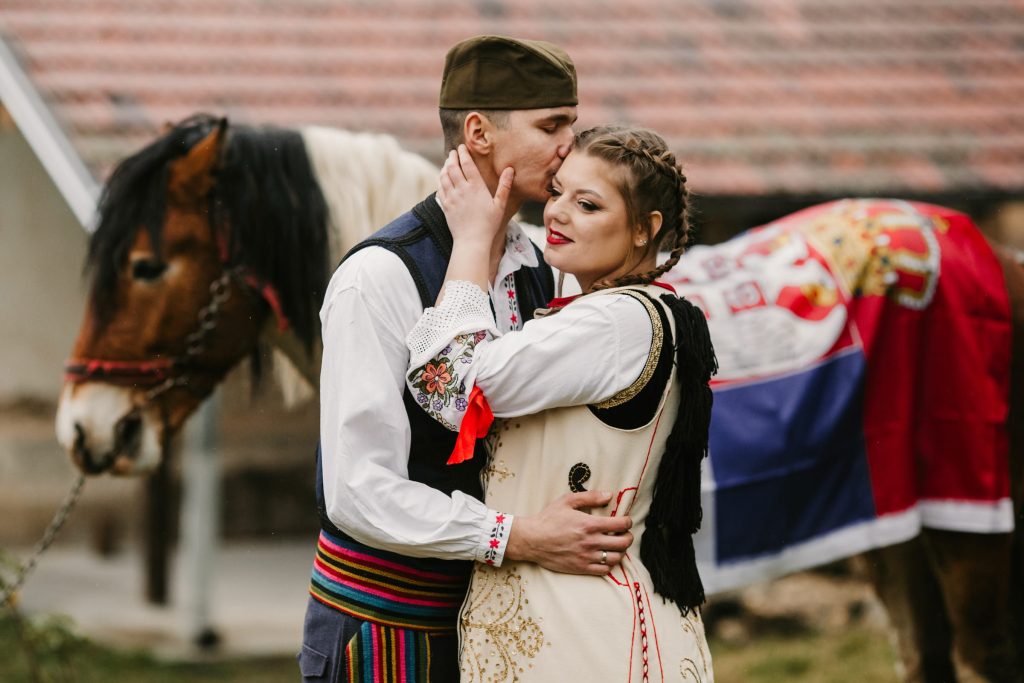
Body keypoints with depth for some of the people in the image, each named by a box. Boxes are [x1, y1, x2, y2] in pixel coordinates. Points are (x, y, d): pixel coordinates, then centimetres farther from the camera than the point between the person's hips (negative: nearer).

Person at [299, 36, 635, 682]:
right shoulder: (380, 277, -18)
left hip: (482, 610, 7)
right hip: (381, 621, -7)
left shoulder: (533, 268, 6)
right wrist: (518, 537, -26)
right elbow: (360, 491, -22)